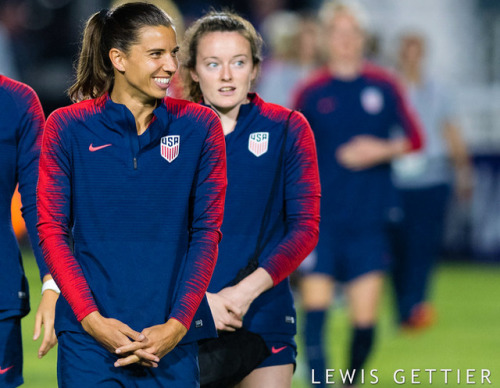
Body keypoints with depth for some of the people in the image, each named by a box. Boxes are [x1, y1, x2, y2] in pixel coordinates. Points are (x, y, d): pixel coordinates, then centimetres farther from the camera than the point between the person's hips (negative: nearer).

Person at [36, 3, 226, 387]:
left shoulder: (200, 126, 4)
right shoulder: (68, 126, 2)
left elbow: (207, 231, 3)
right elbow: (52, 230, 0)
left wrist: (177, 325, -8)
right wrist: (91, 319, -11)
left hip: (172, 339, 1)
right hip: (90, 338, -1)